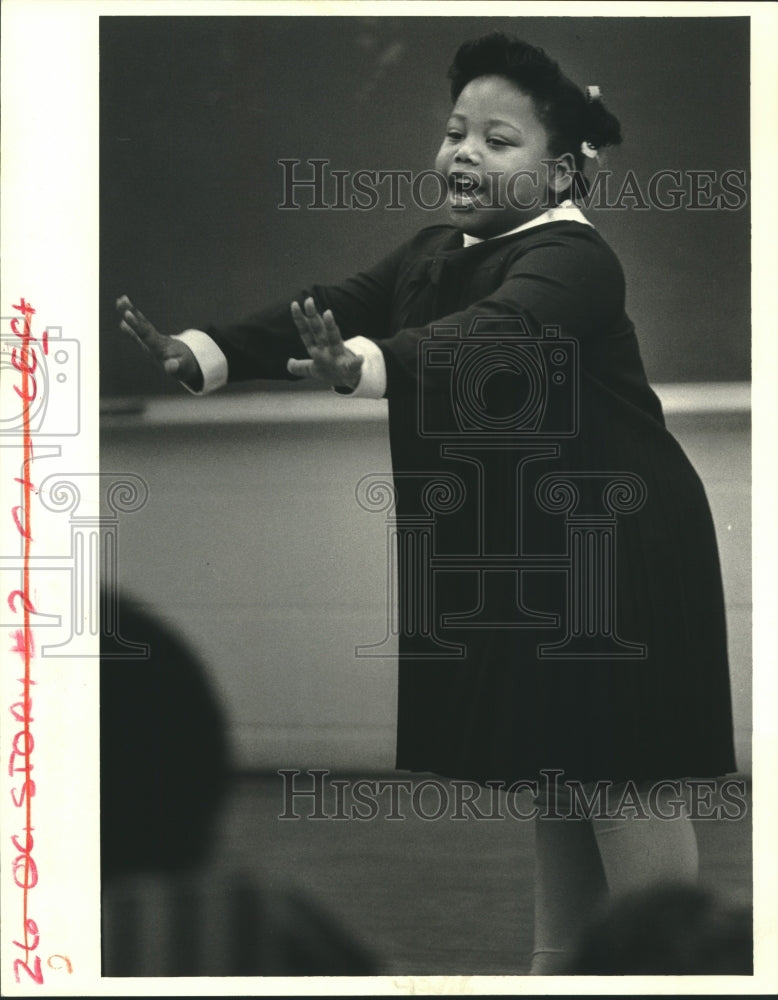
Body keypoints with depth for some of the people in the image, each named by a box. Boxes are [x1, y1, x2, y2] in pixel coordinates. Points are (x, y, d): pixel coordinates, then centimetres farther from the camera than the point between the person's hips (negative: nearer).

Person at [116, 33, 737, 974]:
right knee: (548, 767, 17)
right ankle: (561, 958, 27)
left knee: (619, 772, -6)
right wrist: (199, 354, -18)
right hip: (520, 553, 9)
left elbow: (498, 334, -39)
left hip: (616, 551, -9)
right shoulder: (439, 253, 7)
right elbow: (337, 307, -3)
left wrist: (367, 364, -56)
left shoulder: (573, 260, -20)